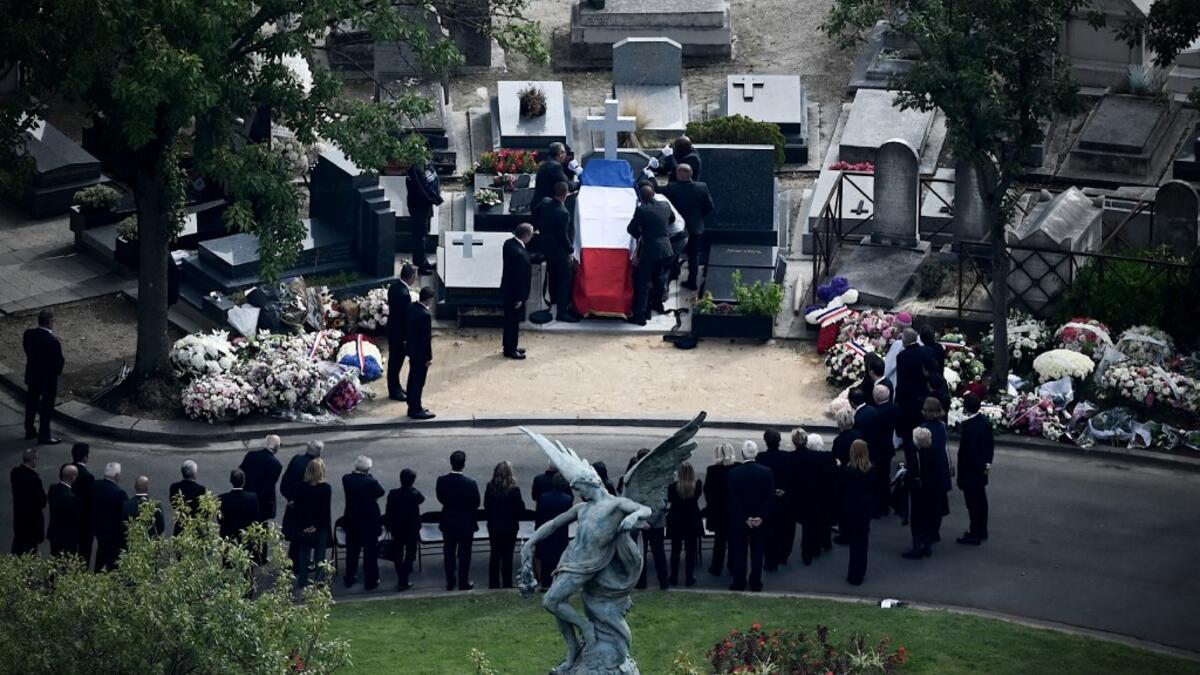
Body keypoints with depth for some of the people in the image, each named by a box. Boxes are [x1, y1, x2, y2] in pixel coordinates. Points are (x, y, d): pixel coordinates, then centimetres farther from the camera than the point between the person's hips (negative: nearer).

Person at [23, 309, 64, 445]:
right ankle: (44, 436, 19)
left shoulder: (28, 334, -11)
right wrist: (57, 371, 0)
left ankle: (29, 431, 36)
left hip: (32, 376, 6)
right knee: (46, 407, 9)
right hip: (48, 379, -6)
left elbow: (27, 350, 2)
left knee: (31, 404, 22)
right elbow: (59, 361, -20)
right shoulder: (53, 341, -29)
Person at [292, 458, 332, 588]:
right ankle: (319, 581, 10)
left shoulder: (301, 488, -7)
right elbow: (325, 510, -14)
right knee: (320, 555, 8)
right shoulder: (326, 488, -14)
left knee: (303, 554, 14)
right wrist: (316, 526, -8)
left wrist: (304, 527, -4)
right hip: (320, 528, -2)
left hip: (304, 527, 2)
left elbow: (298, 509, -6)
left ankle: (302, 581, 17)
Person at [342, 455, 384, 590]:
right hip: (369, 521, -4)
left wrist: (355, 473, 0)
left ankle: (349, 579, 30)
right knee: (370, 551, 9)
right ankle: (371, 581, 15)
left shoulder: (346, 479, -13)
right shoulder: (371, 482, -22)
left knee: (352, 550, 19)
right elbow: (380, 492, -5)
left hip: (351, 520, 4)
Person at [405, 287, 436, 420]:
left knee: (412, 379, 18)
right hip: (421, 353, -9)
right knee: (419, 381, 2)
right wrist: (429, 357, -14)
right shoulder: (425, 314, -27)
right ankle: (416, 410, 10)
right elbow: (426, 338, -22)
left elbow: (406, 327, 10)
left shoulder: (411, 307, -2)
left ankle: (412, 406, 29)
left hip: (411, 349, 9)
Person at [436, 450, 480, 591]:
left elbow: (440, 499, -1)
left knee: (449, 553, 17)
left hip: (448, 522, 3)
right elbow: (476, 503, -11)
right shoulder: (470, 483, -23)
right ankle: (463, 583, 19)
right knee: (464, 554, 11)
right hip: (466, 524, -3)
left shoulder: (442, 481, -15)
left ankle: (450, 582, 25)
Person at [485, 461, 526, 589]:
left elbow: (486, 507, 0)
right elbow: (520, 510, -13)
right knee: (507, 556, 7)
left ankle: (493, 583, 18)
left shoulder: (490, 488, -9)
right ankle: (506, 584, 10)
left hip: (493, 527, 3)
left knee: (495, 556, 14)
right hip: (509, 528, -3)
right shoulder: (514, 490, -19)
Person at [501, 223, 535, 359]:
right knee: (513, 321, 5)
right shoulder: (518, 252, -31)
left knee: (510, 320, 21)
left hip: (509, 290, 9)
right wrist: (519, 298, -19)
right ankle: (510, 349, 16)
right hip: (515, 293, -9)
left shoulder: (509, 243, -1)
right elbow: (519, 277, -24)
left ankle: (509, 346, 33)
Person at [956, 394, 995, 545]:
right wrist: (987, 462, 9)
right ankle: (982, 531, 30)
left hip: (970, 471, -9)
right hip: (981, 470, 9)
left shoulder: (969, 426, -27)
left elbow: (967, 452, -24)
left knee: (973, 503, 1)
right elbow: (991, 443, 8)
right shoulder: (985, 422, 0)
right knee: (981, 500, 18)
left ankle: (974, 535, 9)